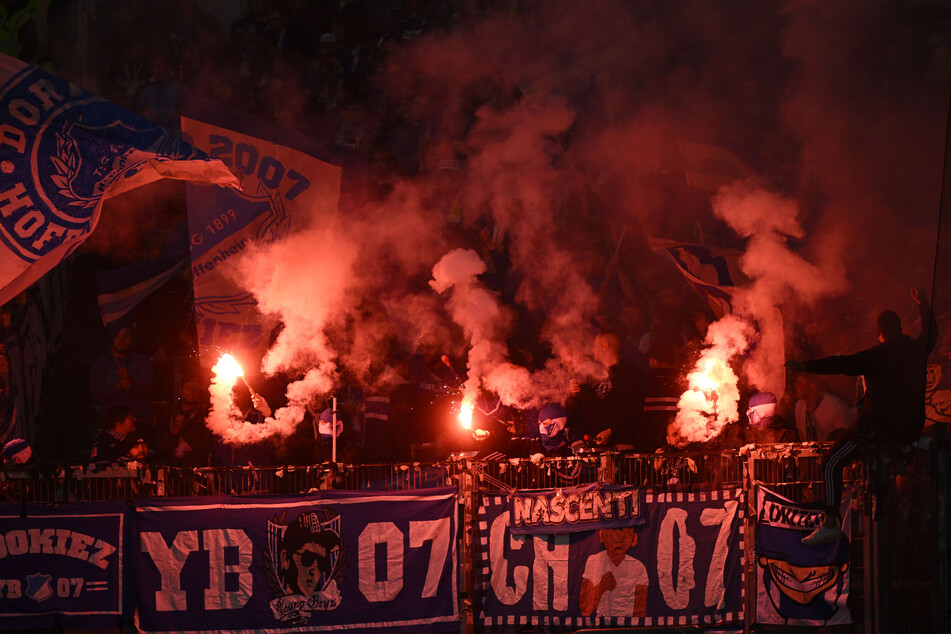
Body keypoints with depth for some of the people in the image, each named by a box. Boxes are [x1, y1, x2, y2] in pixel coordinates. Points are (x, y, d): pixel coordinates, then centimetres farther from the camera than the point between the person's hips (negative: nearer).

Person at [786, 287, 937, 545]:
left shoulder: (875, 356, -12)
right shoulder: (916, 349, 6)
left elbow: (841, 364, -18)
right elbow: (931, 333, 28)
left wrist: (804, 366, -16)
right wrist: (924, 305, 42)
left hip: (880, 427, -7)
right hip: (912, 429, 7)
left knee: (831, 464, -2)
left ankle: (830, 524, -10)